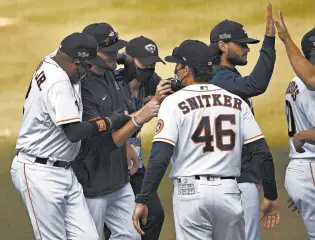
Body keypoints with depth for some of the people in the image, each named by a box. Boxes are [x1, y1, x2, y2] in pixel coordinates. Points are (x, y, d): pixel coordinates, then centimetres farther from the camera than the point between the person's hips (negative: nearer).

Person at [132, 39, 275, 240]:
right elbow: (261, 152, 4)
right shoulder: (236, 102, 7)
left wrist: (142, 200, -11)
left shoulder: (174, 102, -4)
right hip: (229, 191, 3)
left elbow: (160, 156, -13)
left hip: (190, 192, -3)